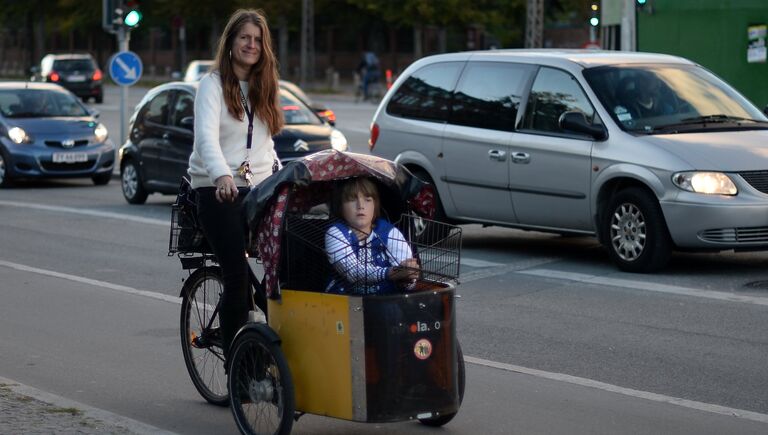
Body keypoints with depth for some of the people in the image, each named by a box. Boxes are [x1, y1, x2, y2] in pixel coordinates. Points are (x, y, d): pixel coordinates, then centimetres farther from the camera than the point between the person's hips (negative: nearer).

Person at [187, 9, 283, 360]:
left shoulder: (262, 87, 17)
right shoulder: (213, 84, -4)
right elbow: (206, 136, -20)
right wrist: (222, 175, -38)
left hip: (259, 188, 5)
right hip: (218, 190, -5)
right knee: (237, 275, -14)